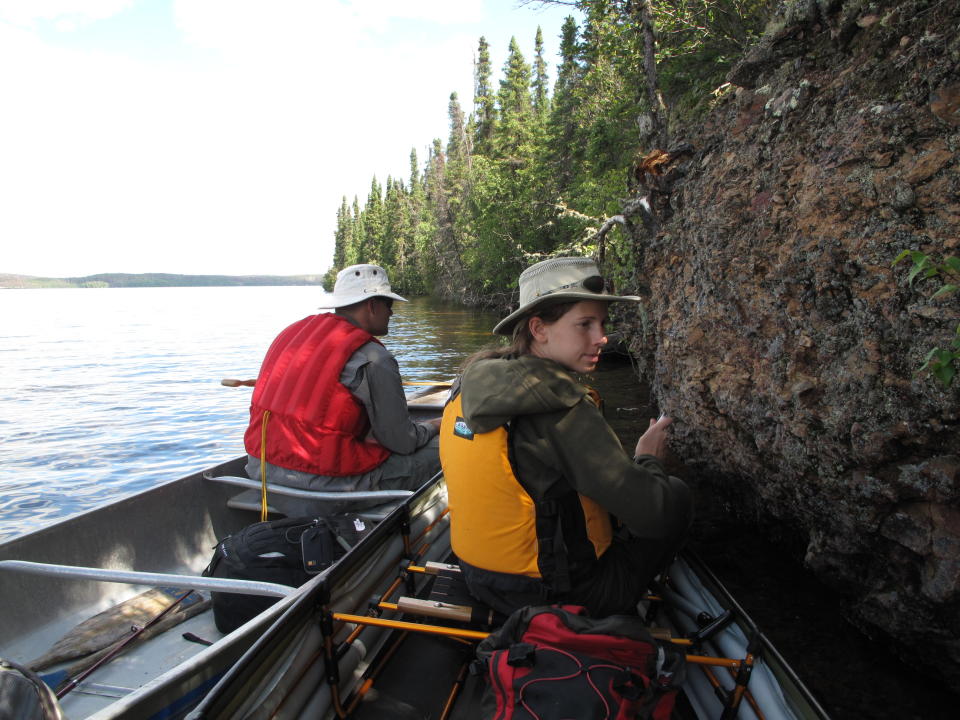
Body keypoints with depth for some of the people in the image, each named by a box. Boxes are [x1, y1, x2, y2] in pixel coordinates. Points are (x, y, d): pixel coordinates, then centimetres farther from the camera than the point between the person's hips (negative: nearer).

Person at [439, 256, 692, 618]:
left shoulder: (470, 385, -6)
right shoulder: (562, 409, -29)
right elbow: (651, 514, -25)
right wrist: (648, 458, -4)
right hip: (561, 598, -7)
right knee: (678, 496, 10)